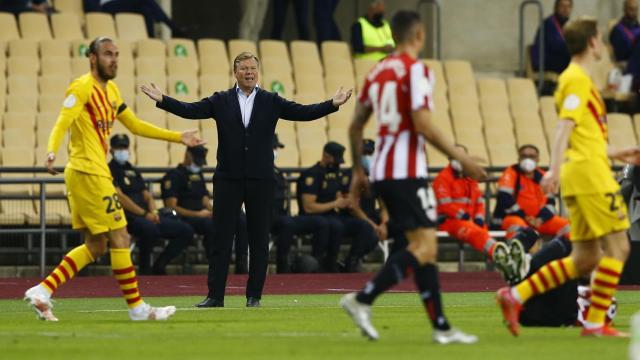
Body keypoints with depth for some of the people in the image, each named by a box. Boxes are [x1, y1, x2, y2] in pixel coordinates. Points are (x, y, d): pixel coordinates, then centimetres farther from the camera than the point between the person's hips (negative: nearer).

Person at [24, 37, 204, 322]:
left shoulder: (111, 90, 18)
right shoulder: (83, 87, -11)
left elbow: (136, 126, 25)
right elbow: (62, 124, -22)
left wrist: (178, 137, 24)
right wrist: (51, 152, -40)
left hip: (93, 174, 10)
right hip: (88, 173, -10)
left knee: (95, 247, 9)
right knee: (120, 239, -5)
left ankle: (41, 291, 6)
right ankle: (137, 308, 1)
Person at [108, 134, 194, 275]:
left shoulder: (133, 171, 25)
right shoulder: (109, 170, -1)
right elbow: (120, 197, -13)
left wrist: (153, 212, -2)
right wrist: (145, 214, -18)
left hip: (148, 217, 8)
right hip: (128, 217, -8)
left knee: (186, 230, -2)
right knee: (150, 228, -41)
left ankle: (158, 266, -1)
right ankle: (144, 268, -18)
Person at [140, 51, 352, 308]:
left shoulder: (271, 102, 6)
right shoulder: (221, 101, 5)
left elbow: (303, 113, -1)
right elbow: (190, 110, -5)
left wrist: (333, 104, -13)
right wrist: (162, 100, -17)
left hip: (260, 180, 1)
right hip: (228, 179, -1)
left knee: (259, 241, 3)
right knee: (222, 239, 0)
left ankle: (254, 295, 10)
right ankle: (215, 295, 2)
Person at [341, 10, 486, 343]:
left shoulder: (377, 72, 14)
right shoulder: (416, 69, -10)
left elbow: (355, 126, 17)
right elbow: (423, 125, -18)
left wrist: (358, 171, 26)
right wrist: (461, 158, -11)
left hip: (381, 170, 9)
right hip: (406, 172, -9)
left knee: (423, 246, 11)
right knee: (425, 246, -10)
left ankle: (441, 326, 8)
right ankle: (362, 300, -21)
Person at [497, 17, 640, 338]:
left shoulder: (578, 79, 22)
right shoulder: (578, 80, -8)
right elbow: (565, 127, -20)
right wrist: (555, 169, -30)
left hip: (582, 177, 10)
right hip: (590, 175, -10)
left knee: (585, 259, 8)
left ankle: (515, 296, 4)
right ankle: (595, 323, -8)